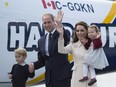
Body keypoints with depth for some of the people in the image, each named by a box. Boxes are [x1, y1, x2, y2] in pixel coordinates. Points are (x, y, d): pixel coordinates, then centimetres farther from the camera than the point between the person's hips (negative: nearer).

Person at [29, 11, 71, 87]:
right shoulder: (41, 41, 12)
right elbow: (41, 60, 16)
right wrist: (34, 65, -6)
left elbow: (66, 39, -28)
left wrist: (60, 24, -41)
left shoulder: (63, 33, -3)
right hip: (49, 77, 5)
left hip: (62, 75, -5)